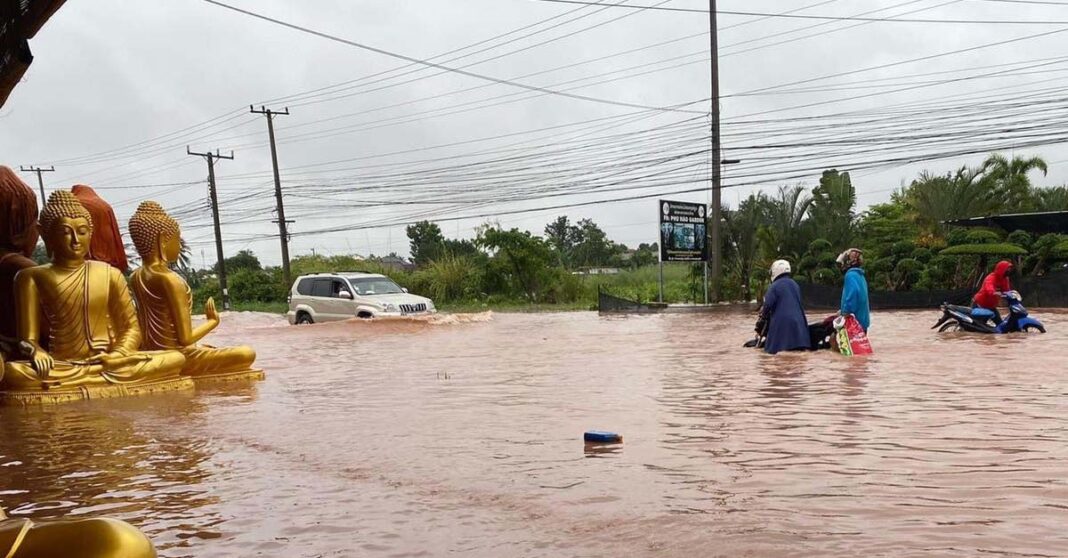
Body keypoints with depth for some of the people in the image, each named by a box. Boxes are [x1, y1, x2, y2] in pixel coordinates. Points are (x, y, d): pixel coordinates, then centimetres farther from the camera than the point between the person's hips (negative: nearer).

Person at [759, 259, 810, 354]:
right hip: (798, 321, 6)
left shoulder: (775, 286, -7)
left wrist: (763, 316, 7)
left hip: (781, 322, -6)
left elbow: (768, 305, -13)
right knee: (800, 348, 7)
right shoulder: (795, 284, 15)